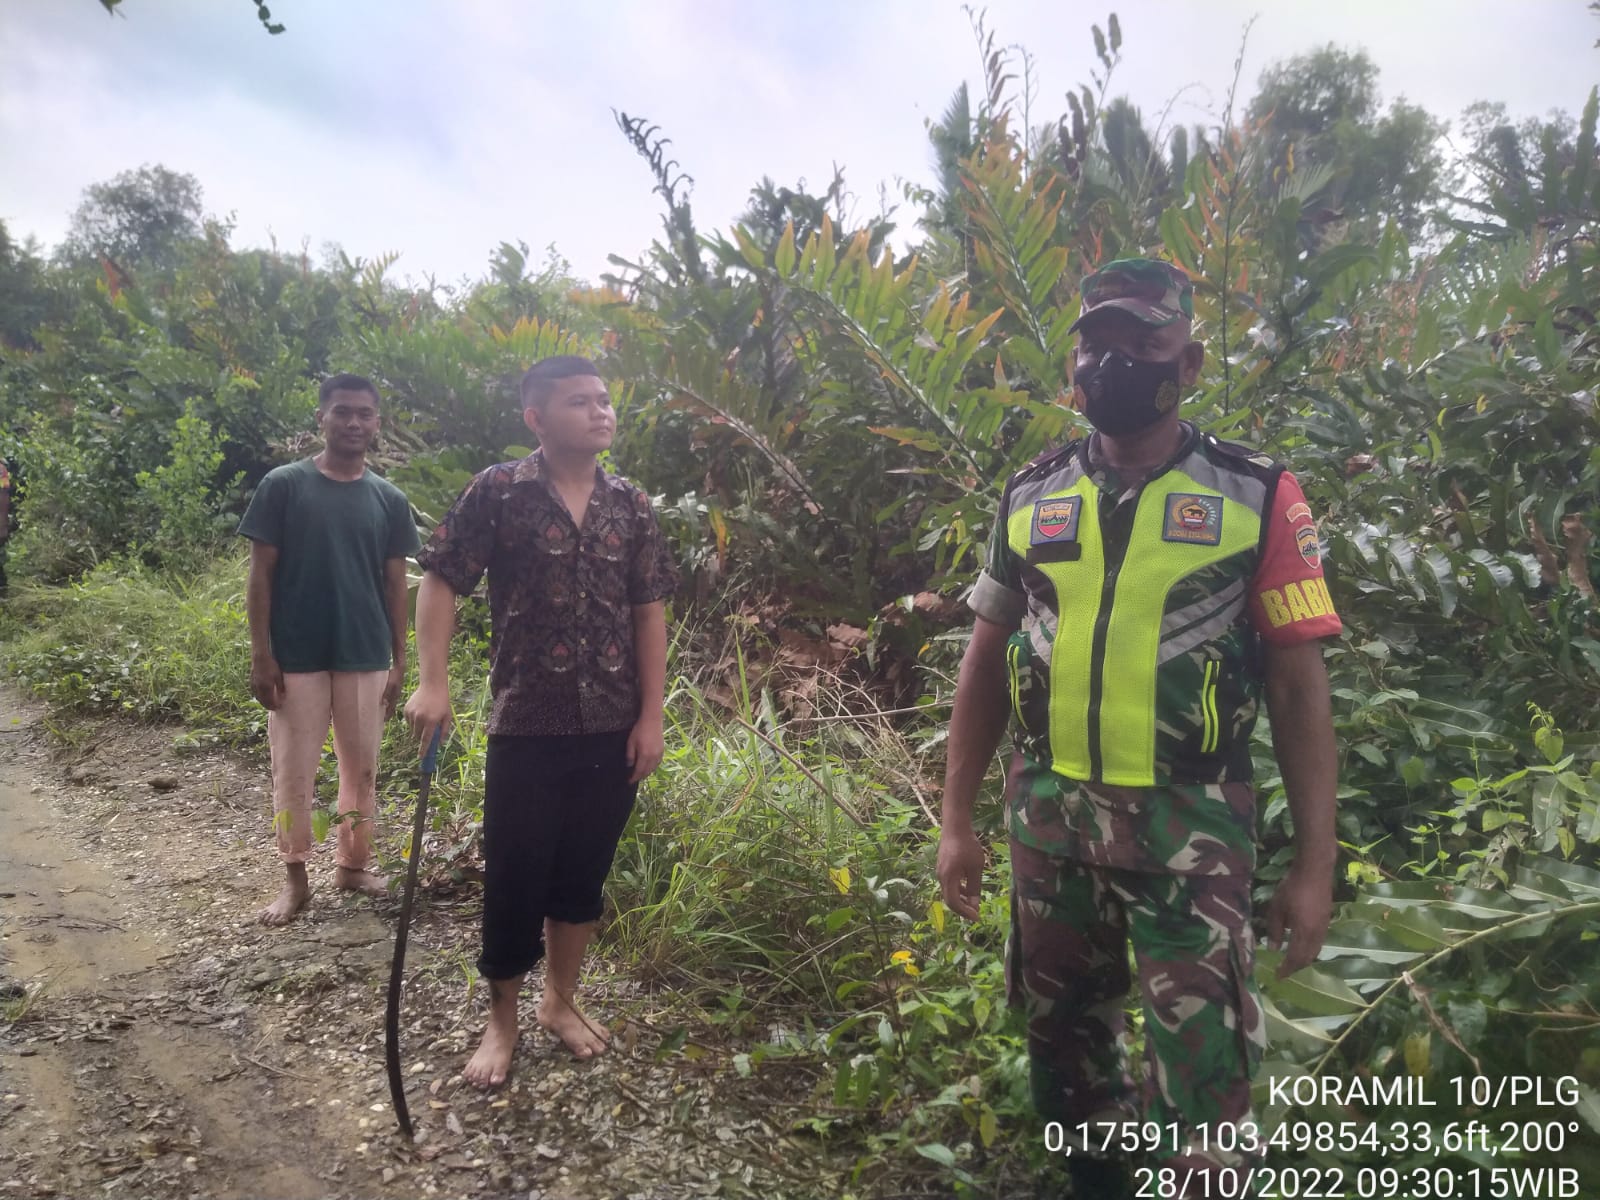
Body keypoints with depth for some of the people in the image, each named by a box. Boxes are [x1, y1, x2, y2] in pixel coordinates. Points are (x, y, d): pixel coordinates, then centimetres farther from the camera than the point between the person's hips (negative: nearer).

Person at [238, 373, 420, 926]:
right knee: (293, 772, 6)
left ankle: (353, 861, 29)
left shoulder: (389, 500, 4)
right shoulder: (283, 485, -4)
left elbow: (395, 584, 7)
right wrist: (261, 653, -9)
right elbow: (260, 574, -3)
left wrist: (400, 661, 5)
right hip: (296, 658, -2)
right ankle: (295, 878, 21)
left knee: (362, 768, 12)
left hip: (366, 659, 3)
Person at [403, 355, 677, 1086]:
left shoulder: (631, 507, 5)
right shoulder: (497, 492, -5)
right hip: (526, 723, -3)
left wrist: (651, 716, 1)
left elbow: (649, 614, 5)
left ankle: (561, 1001, 35)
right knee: (514, 874, 7)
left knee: (583, 870, 15)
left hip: (611, 727, 3)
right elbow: (441, 582, -4)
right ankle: (502, 1018, 28)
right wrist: (433, 683, -14)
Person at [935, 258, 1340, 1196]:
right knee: (1064, 1035, 19)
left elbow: (1299, 686, -5)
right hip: (1048, 815, 4)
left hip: (1191, 826, -3)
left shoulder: (1258, 498, -6)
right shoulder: (1030, 499, 3)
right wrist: (957, 820, 6)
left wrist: (1316, 863, -8)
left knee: (1201, 1075, 2)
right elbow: (987, 664, 8)